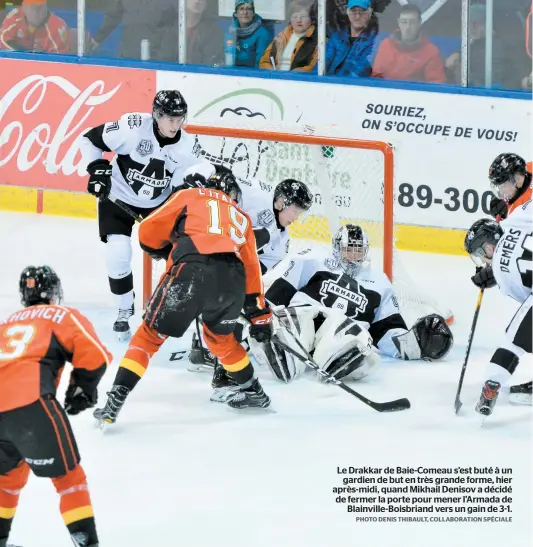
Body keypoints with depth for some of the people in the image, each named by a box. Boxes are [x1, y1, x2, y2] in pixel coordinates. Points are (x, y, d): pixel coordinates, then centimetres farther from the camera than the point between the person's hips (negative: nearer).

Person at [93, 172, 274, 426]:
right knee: (221, 337, 32)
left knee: (151, 333, 5)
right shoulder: (241, 217, 35)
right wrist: (260, 313, 33)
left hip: (192, 270, -4)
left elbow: (148, 232, 20)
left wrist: (167, 250, 40)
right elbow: (251, 266, 30)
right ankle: (253, 392, 42)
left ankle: (115, 400, -4)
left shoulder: (190, 195, 26)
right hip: (233, 279, 4)